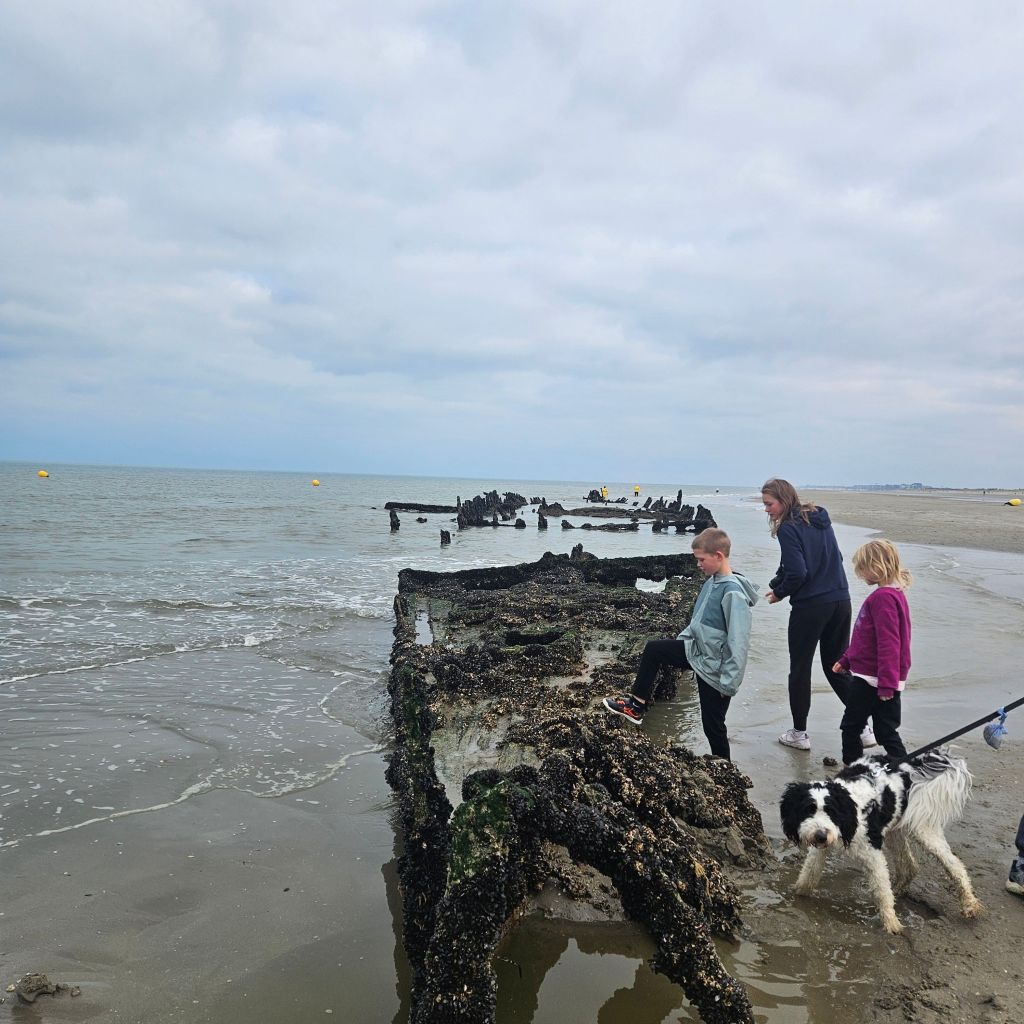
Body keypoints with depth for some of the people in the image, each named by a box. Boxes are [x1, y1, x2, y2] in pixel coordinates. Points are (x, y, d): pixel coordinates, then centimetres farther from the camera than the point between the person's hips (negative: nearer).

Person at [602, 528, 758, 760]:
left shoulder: (733, 593, -27)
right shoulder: (712, 581, -1)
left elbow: (738, 643, -27)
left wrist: (729, 682, -24)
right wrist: (681, 638, 17)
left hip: (713, 668, -9)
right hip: (695, 650, 9)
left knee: (713, 725, 4)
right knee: (653, 649, 13)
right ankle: (637, 706, 22)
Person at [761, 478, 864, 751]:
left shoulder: (788, 528, -13)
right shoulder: (821, 519, 10)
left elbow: (796, 574, -19)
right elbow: (835, 559, 16)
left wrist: (779, 592, 1)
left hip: (809, 606, -7)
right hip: (840, 602, 7)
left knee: (800, 669, 7)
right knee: (837, 666, 18)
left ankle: (799, 733, 16)